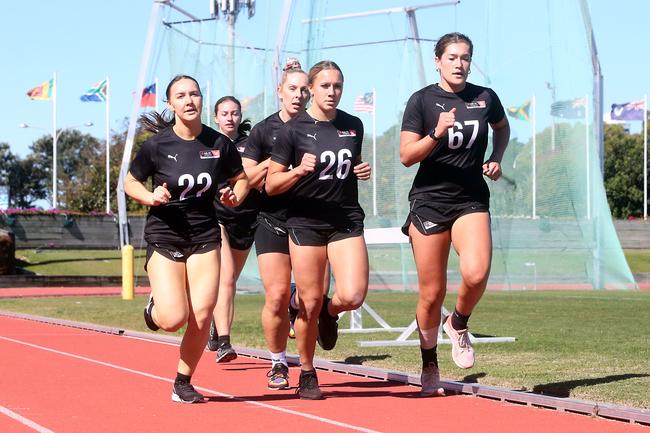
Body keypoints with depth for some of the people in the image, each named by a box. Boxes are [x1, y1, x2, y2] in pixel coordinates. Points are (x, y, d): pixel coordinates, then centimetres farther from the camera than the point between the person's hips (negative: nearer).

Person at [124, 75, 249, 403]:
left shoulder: (219, 144, -2)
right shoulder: (157, 145, -9)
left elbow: (241, 179, 14)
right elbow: (130, 182, 3)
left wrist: (235, 197, -7)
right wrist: (151, 198, -16)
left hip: (204, 236, 3)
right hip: (164, 236, -2)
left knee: (201, 317, -6)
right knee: (174, 319, -15)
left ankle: (183, 383, 15)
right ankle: (154, 307, 23)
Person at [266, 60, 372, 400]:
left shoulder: (353, 126, 7)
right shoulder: (294, 129, -4)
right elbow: (271, 185, -2)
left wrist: (362, 171, 3)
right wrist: (299, 170, -20)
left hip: (346, 219, 3)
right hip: (306, 221, -3)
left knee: (353, 296, -15)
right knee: (310, 303, -1)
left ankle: (329, 313, 22)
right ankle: (307, 375, 18)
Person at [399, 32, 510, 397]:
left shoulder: (485, 97, 6)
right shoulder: (422, 100, -3)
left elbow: (502, 128, 28)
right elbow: (406, 156, -8)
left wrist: (496, 159, 11)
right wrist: (436, 134, -23)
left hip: (471, 201, 2)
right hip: (429, 200, -1)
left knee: (476, 273, -25)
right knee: (432, 293, 1)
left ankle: (459, 325, 7)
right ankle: (430, 368, 20)